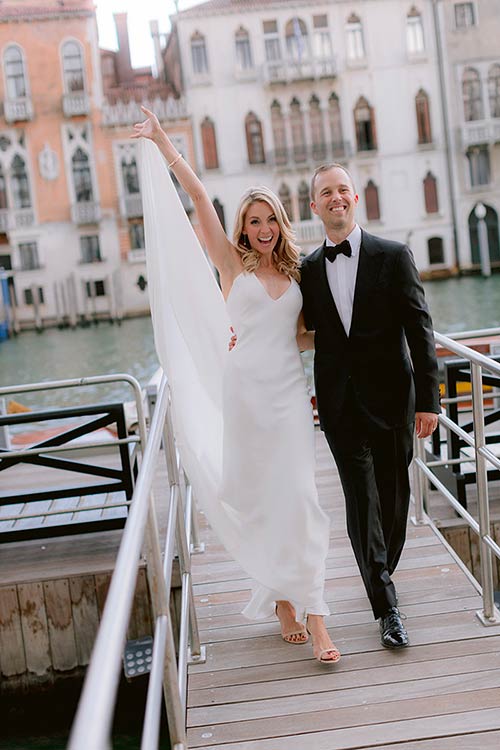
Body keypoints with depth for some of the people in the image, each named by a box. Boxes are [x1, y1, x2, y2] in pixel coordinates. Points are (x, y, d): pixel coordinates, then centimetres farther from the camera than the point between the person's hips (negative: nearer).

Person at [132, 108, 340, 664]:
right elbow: (198, 197, -1)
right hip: (247, 386, -1)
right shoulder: (232, 264, 4)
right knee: (256, 495, 4)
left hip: (290, 388, 2)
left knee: (296, 495, -5)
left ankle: (311, 610, -5)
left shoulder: (294, 272, 13)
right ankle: (283, 598, 19)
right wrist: (161, 142, -4)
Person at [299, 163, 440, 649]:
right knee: (362, 500, -1)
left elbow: (420, 331, -3)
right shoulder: (308, 270, 6)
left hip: (390, 397, -1)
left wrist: (428, 399, -8)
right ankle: (386, 606, 5)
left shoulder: (394, 257, -2)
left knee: (393, 495, 10)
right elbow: (304, 330, 12)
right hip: (340, 403, 1)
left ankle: (382, 574, 34)